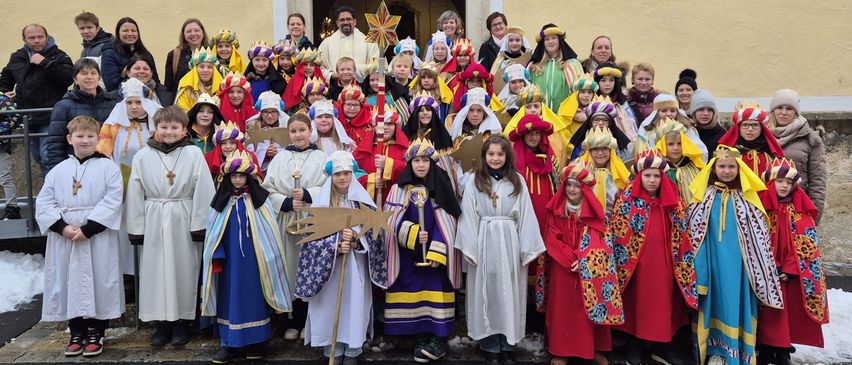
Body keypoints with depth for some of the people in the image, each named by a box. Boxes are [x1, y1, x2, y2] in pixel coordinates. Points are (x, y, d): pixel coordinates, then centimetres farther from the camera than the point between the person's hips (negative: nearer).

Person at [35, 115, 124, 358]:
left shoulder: (108, 167, -1)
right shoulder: (58, 170, 10)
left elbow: (112, 201, -11)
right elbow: (44, 202, 6)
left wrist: (88, 228, -17)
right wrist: (62, 227, -10)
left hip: (98, 237, -3)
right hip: (65, 238, 4)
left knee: (99, 282, 1)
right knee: (70, 282, 10)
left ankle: (96, 333, 16)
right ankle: (76, 332, 24)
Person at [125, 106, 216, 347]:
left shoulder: (194, 154, -4)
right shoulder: (143, 156, 3)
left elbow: (202, 192, -6)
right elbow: (135, 195, 5)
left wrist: (200, 225, -9)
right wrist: (136, 228, 3)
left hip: (183, 221, -2)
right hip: (154, 221, 2)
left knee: (183, 270, 5)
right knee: (156, 271, 7)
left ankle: (182, 323, 19)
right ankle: (162, 323, 21)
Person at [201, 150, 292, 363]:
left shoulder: (259, 199, -4)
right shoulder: (222, 200, 4)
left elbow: (269, 231, -3)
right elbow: (213, 231, 6)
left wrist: (267, 257, -5)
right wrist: (216, 258, -2)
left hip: (253, 259, -2)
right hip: (229, 261, 3)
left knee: (254, 297, 5)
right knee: (229, 298, 8)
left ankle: (257, 342, 16)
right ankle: (228, 343, 17)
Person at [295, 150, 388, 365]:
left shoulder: (363, 200, 3)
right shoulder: (321, 202, 1)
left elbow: (372, 230, -2)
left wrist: (355, 236, -22)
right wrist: (335, 246, -19)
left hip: (356, 266, 1)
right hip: (327, 265, 0)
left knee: (355, 304, 0)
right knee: (330, 307, 2)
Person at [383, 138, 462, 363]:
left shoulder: (441, 188, -1)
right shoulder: (399, 189, 3)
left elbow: (446, 223, -6)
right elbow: (393, 220, -3)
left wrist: (436, 251, -16)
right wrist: (413, 234, -19)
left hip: (436, 252, -1)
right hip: (408, 254, 2)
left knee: (436, 289, -6)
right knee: (414, 289, 4)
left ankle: (439, 337, 2)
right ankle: (422, 336, 15)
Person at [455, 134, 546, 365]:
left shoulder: (517, 181, 6)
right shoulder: (474, 181, 2)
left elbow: (526, 216, 3)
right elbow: (468, 216, -1)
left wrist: (528, 248, -2)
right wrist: (471, 248, -8)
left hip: (510, 242, 1)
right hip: (484, 242, -1)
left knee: (509, 292, 7)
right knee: (487, 292, 5)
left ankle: (508, 345, 19)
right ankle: (490, 346, 15)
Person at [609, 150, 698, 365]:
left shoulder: (672, 199, 5)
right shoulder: (628, 198, -5)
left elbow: (681, 233, 11)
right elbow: (617, 230, -5)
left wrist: (682, 263, 9)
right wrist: (621, 259, -7)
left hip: (663, 262, 3)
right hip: (636, 262, -3)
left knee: (663, 302, 10)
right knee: (637, 302, 6)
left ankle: (661, 347, 26)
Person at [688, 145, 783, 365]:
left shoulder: (747, 196, 1)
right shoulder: (704, 195, 1)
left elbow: (758, 233, 4)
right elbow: (693, 228, 5)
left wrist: (758, 266, 2)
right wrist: (694, 262, 2)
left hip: (736, 260, 0)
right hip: (712, 259, 1)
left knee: (735, 298, 3)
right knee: (714, 298, 5)